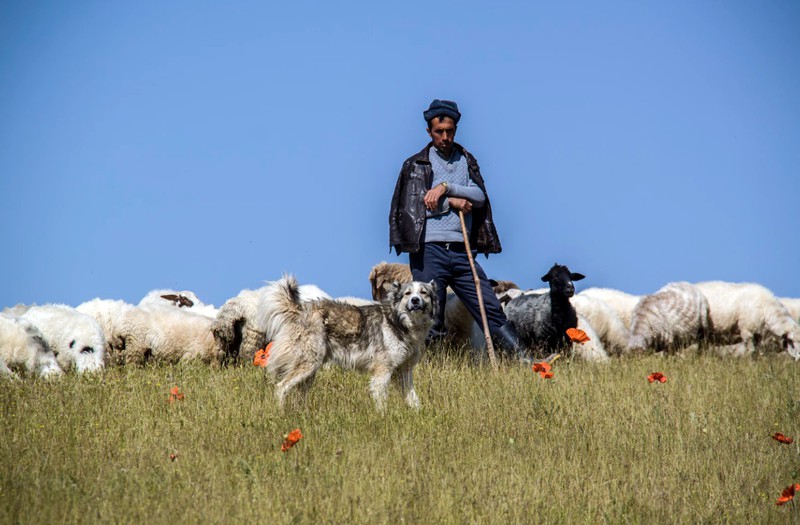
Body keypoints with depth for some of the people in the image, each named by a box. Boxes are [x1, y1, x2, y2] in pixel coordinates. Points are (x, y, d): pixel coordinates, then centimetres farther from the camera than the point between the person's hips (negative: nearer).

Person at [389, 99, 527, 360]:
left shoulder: (467, 161, 17)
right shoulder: (416, 165, 7)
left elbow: (479, 196, 1)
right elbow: (411, 206, -6)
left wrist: (446, 188, -12)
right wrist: (452, 202, -6)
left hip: (462, 252, 3)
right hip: (429, 252, -3)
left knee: (492, 311, 1)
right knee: (430, 322, -4)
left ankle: (524, 364, 0)